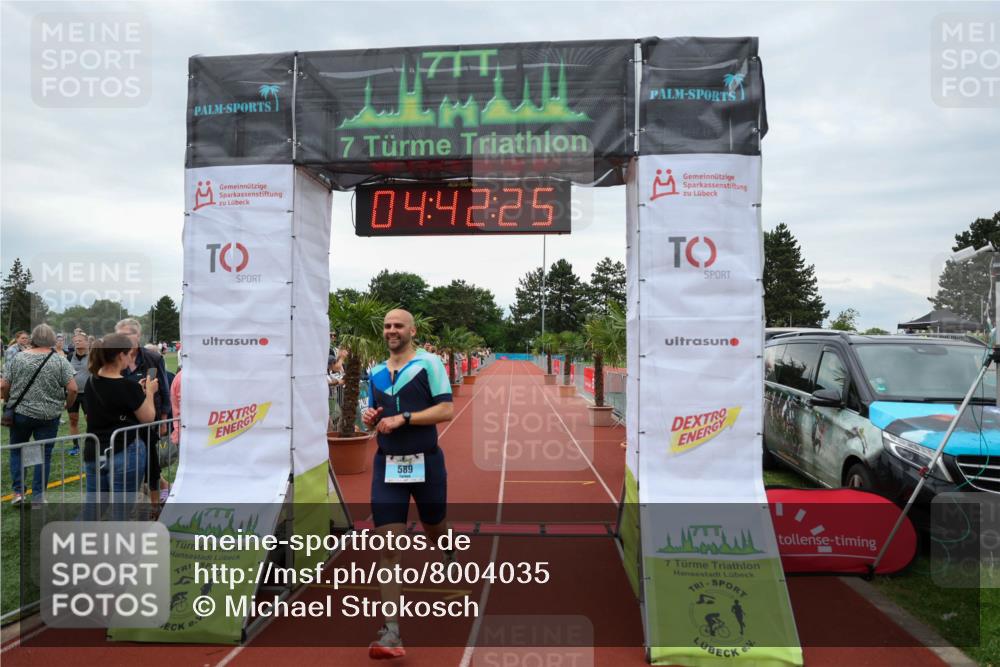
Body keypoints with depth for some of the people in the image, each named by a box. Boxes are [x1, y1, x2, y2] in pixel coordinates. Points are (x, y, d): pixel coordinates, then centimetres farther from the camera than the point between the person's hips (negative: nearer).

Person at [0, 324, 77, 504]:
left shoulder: (18, 357, -2)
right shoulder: (60, 361, -7)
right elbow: (72, 389, -12)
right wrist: (67, 405, 5)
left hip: (21, 413, 1)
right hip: (49, 415, -1)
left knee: (16, 450, 19)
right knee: (44, 455, 7)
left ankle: (18, 491, 16)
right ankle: (38, 496, 10)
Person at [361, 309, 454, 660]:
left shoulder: (428, 363, -6)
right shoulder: (376, 372, 11)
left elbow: (447, 410, -14)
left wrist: (403, 418, -20)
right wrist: (369, 418, -2)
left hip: (426, 463, -3)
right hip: (387, 465, 3)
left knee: (433, 531, 17)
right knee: (388, 548, -6)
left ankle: (449, 551, 55)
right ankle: (391, 632, -2)